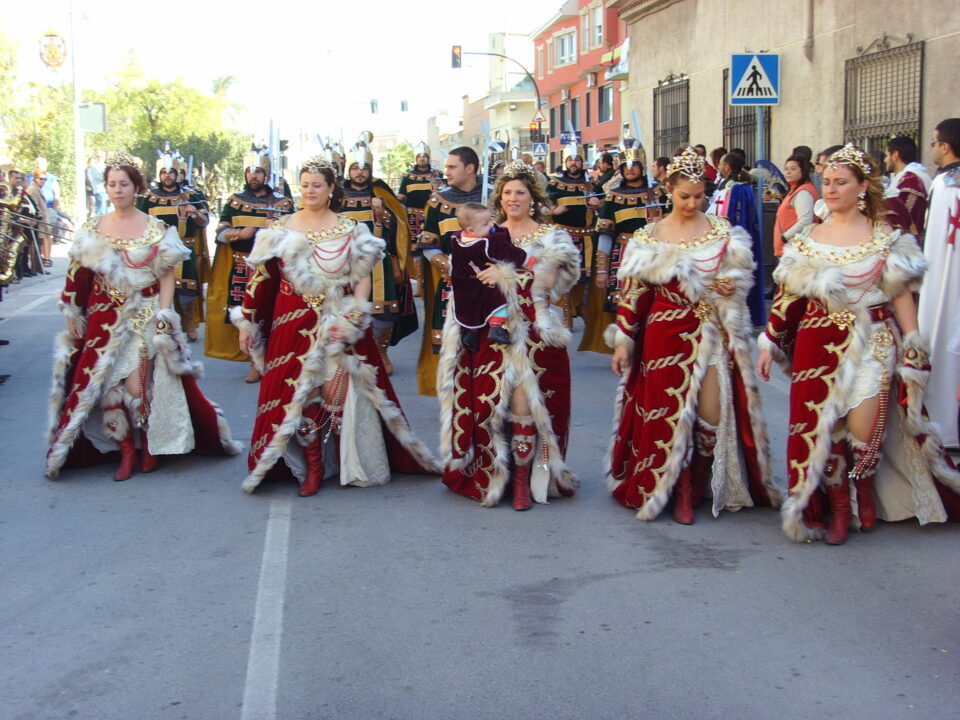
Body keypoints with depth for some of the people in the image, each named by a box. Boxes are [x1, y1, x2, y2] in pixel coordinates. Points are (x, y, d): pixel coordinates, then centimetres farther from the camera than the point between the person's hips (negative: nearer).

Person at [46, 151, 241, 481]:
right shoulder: (92, 230, 6)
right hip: (104, 319, 3)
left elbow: (167, 277, -2)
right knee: (104, 383, -2)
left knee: (139, 384, -10)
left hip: (146, 318, -3)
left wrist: (163, 317, -10)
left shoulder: (157, 230, -1)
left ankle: (150, 445, 11)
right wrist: (74, 318, 6)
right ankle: (126, 451, 9)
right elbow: (79, 278, 8)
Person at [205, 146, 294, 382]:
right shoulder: (234, 202, 10)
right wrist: (240, 234, -14)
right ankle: (255, 363, 10)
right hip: (241, 268, 1)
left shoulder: (283, 202, 6)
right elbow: (220, 233, 4)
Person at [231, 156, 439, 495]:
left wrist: (352, 318, -15)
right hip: (293, 324, 1)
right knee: (299, 391, 0)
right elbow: (260, 279, 6)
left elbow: (363, 278, -3)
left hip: (340, 323, -1)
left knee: (343, 391, 0)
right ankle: (311, 467, 9)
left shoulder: (351, 230, 3)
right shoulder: (280, 229, 5)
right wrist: (247, 323, 6)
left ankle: (354, 463, 12)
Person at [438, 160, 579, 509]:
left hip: (533, 333, -3)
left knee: (524, 397, -13)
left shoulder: (550, 237, 5)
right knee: (488, 398, -3)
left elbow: (547, 281, -9)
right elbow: (474, 280, 13)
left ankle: (524, 478, -4)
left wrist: (506, 276, -15)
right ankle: (493, 473, 10)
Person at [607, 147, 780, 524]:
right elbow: (632, 291, 3)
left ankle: (703, 489, 13)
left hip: (711, 334, 1)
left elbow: (741, 274, 16)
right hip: (664, 336, 0)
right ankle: (679, 493, 15)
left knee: (712, 413, -4)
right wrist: (622, 340, -1)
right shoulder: (648, 237, 3)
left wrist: (732, 285, -8)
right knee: (667, 411, 2)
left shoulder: (723, 232, 5)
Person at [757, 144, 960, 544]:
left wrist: (914, 352, -3)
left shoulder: (886, 238, 1)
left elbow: (902, 297, 0)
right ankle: (838, 511, 17)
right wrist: (769, 343, 8)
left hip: (872, 345, -2)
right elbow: (788, 297, 10)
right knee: (822, 427, 0)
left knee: (862, 432, -8)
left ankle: (866, 494, 22)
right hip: (818, 345, 3)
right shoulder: (808, 240, 8)